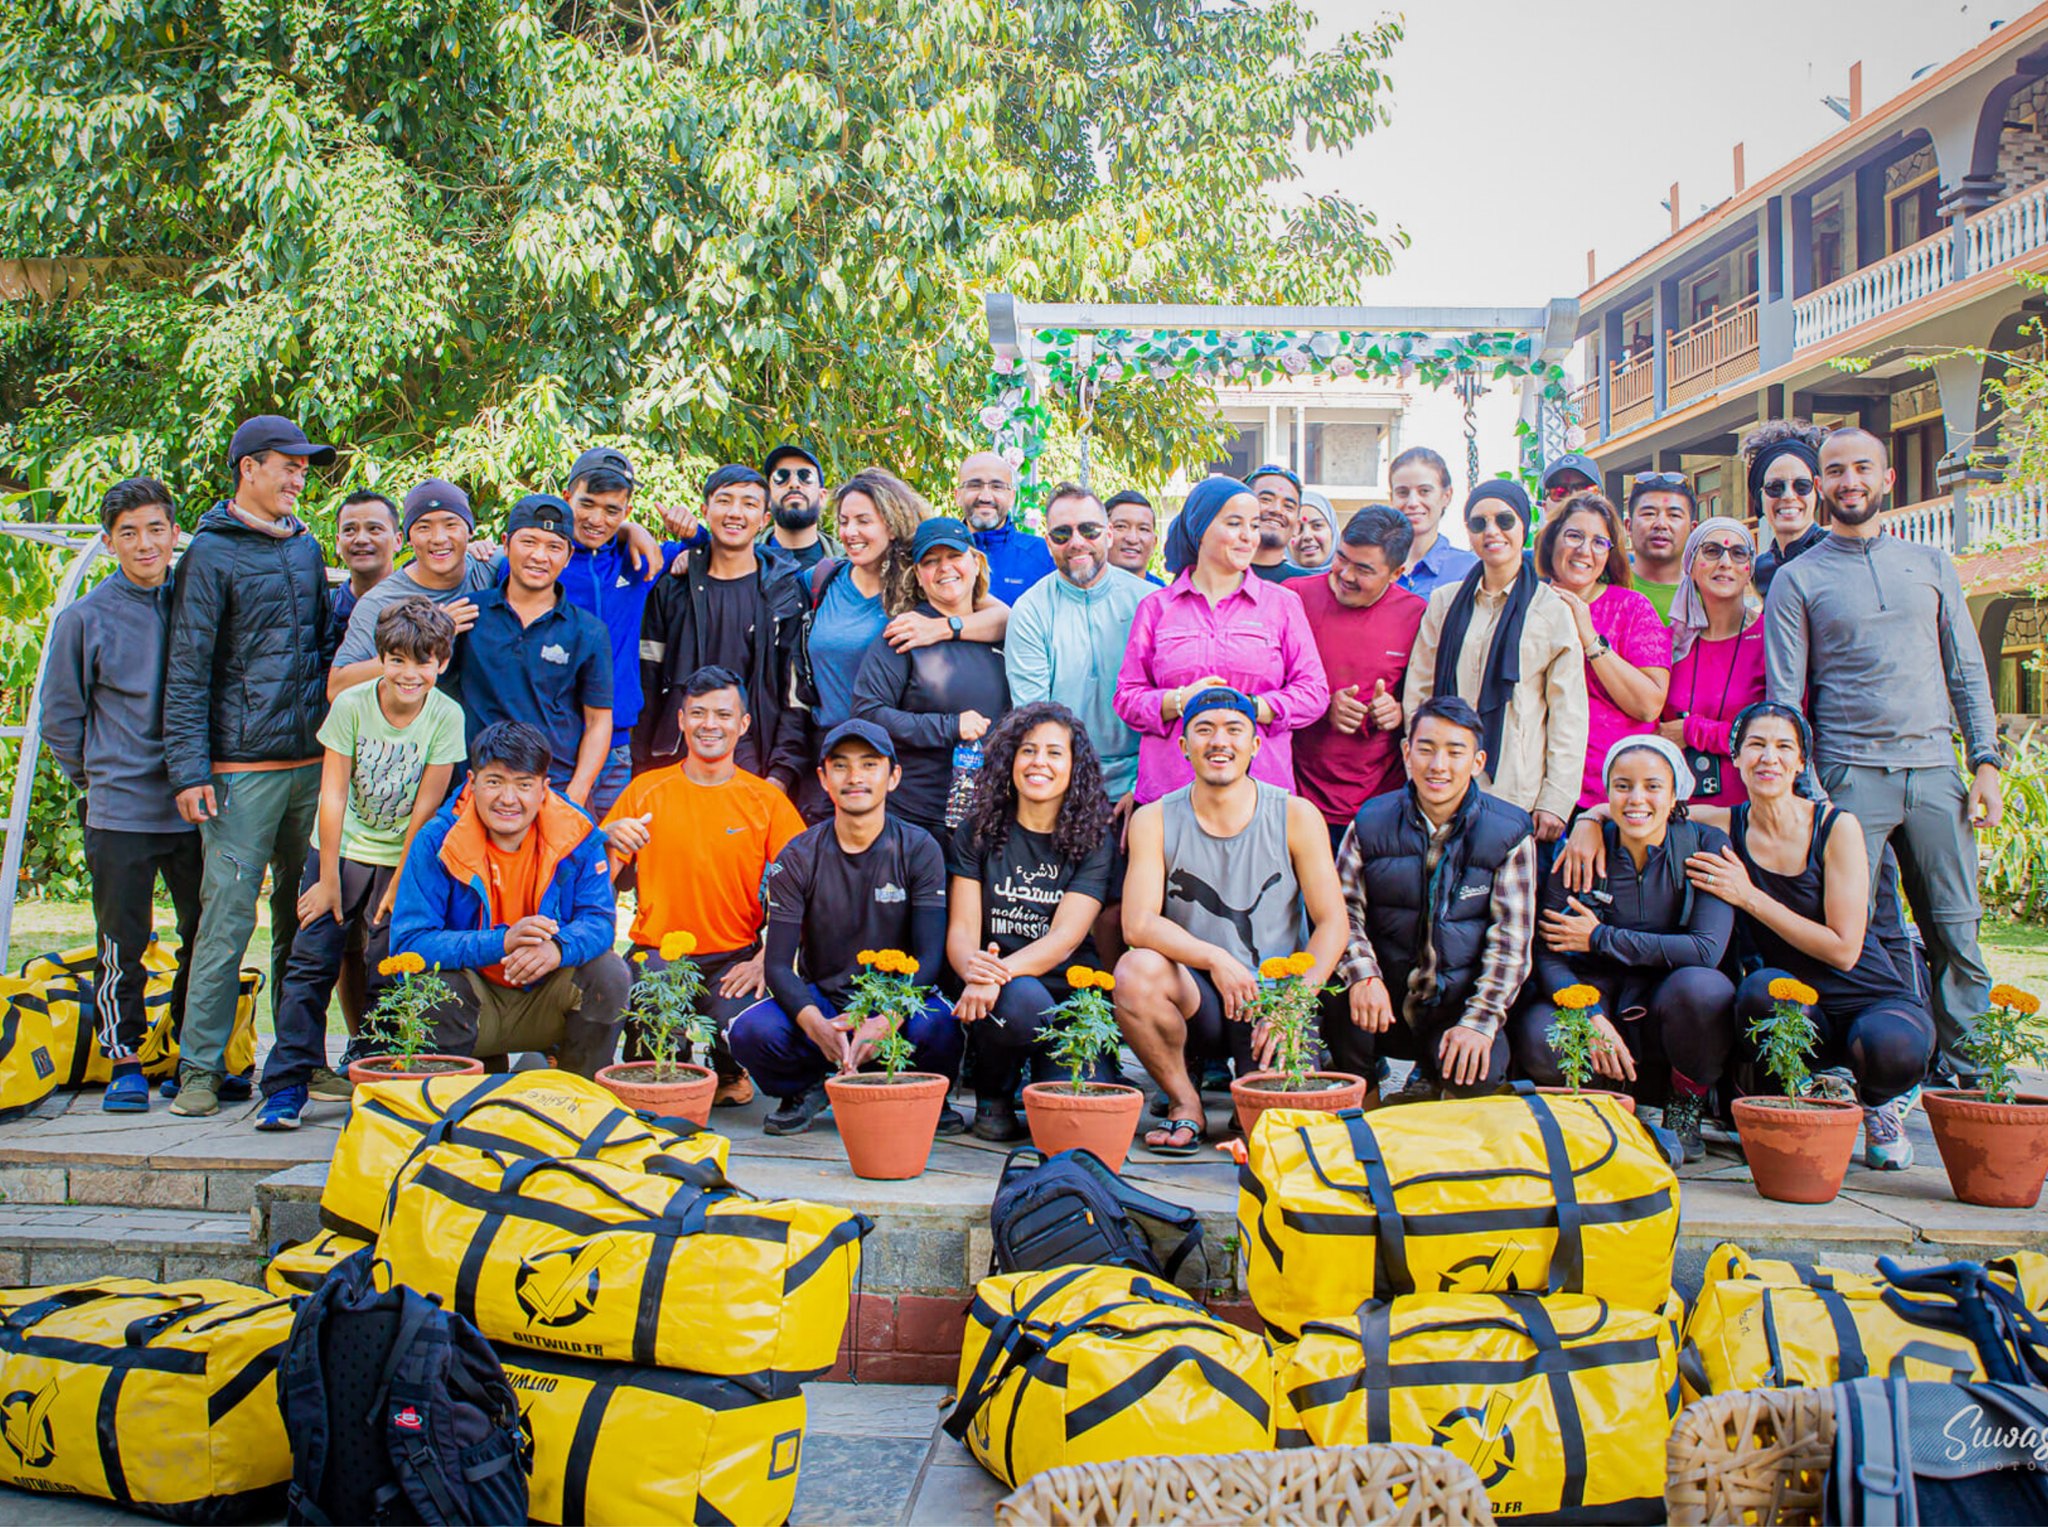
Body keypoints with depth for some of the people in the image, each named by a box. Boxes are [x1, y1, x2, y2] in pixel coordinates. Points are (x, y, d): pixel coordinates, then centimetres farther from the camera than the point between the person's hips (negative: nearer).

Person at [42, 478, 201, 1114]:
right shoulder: (83, 619, -1)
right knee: (123, 943, 3)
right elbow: (61, 719, 6)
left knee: (208, 936, 8)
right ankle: (124, 1059, 17)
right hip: (120, 812, -2)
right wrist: (102, 777, 5)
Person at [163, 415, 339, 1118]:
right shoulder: (212, 553, -4)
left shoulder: (306, 547, 14)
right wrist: (189, 769, -13)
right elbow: (187, 669, -8)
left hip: (312, 762, 6)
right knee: (227, 916, -6)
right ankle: (200, 1068, 3)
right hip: (241, 769, -6)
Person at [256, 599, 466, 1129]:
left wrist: (399, 886, -7)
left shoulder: (446, 717, -14)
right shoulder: (352, 704, -12)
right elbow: (333, 796, -9)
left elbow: (425, 809, -10)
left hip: (402, 862, 0)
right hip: (340, 852, 1)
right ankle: (288, 1082, 2)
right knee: (311, 963, -4)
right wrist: (327, 880, -9)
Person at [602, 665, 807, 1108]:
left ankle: (728, 1076, 11)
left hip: (736, 956, 0)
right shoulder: (646, 790, 6)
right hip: (658, 952, 1)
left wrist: (764, 961, -17)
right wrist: (608, 839, -17)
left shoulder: (767, 800, 3)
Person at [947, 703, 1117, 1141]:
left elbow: (1066, 936, -11)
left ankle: (1042, 1073, 12)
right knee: (1023, 1000, -36)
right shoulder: (978, 830, 4)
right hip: (1000, 993, 0)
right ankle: (992, 1092, -4)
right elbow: (961, 930, -3)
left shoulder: (1095, 840, 1)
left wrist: (999, 973, -30)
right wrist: (973, 968, -28)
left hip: (1070, 993, 0)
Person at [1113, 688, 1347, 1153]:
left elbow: (1331, 923, -4)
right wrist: (1215, 959, -27)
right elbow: (1138, 924, -12)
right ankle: (1185, 1104, -7)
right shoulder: (1155, 820, -1)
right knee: (1136, 968, -32)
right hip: (1196, 999, 0)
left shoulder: (1296, 816, -1)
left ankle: (1259, 1073, 16)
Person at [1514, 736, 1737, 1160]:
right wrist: (1592, 1019, -28)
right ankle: (1624, 1097, 2)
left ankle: (1685, 1110, -5)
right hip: (1597, 995, 0)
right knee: (1537, 1039, -31)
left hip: (1668, 1006, 0)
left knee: (1702, 987, -35)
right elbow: (1547, 954, -11)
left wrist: (1600, 939, -16)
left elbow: (1707, 950, -20)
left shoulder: (1706, 846, -9)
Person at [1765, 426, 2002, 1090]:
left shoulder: (1932, 565, 16)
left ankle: (1967, 1075, 12)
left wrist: (1986, 762, 5)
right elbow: (1784, 696, 1)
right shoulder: (1797, 580, 6)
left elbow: (1968, 672, 15)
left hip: (1935, 770, 3)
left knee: (1958, 934, 3)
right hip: (1850, 776, -3)